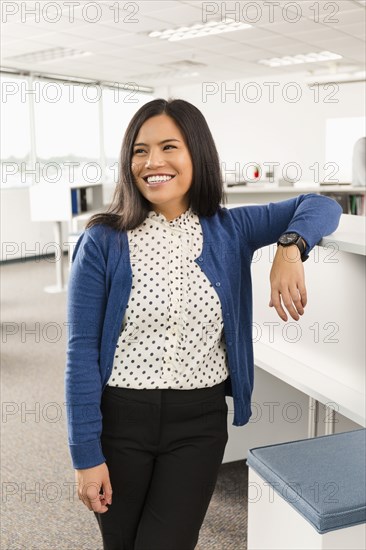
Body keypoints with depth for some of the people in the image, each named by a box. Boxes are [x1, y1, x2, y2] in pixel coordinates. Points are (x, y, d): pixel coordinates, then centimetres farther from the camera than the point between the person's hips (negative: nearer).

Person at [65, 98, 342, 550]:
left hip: (200, 420, 1)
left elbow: (321, 207, -1)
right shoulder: (103, 241, -9)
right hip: (120, 417, -1)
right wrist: (86, 454, -9)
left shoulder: (229, 230, -1)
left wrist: (290, 247, -23)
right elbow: (82, 352, -8)